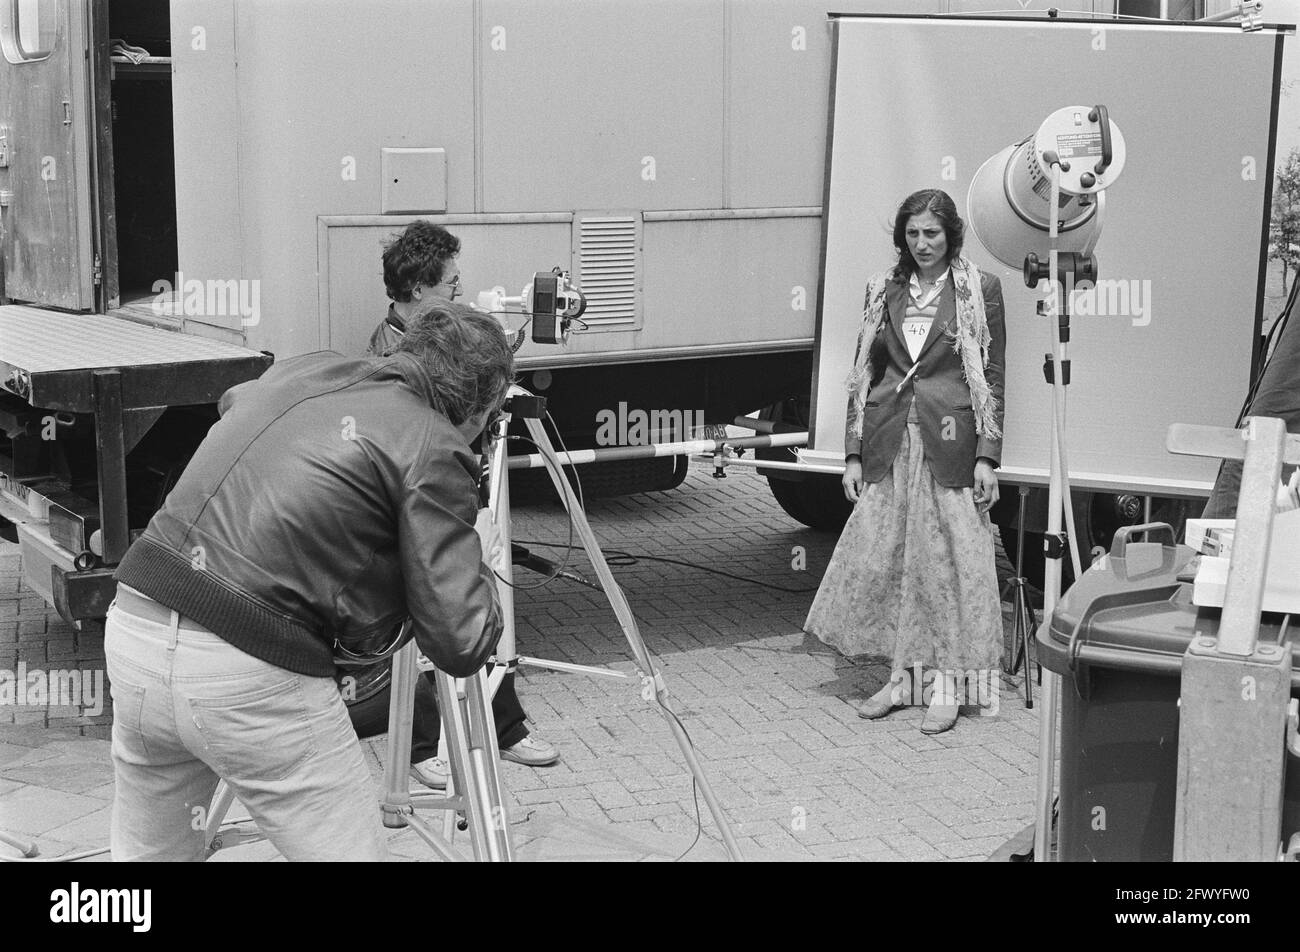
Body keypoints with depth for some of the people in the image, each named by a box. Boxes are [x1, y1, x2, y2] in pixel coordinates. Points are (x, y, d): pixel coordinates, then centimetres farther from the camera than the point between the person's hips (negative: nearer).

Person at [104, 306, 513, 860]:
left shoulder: (302, 371, 15)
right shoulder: (435, 450, -6)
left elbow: (232, 399, 41)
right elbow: (461, 644, -9)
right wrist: (476, 554, 11)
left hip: (131, 628, 8)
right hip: (250, 679, -7)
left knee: (148, 851, 25)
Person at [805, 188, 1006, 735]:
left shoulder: (980, 290, 2)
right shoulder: (883, 290, 12)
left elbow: (992, 379, 1)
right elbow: (862, 375, 12)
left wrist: (987, 457, -6)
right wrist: (854, 454, 6)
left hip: (949, 445, -4)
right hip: (888, 444, 4)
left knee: (947, 562, -1)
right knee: (882, 559, 5)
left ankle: (944, 685, 8)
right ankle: (901, 676, 17)